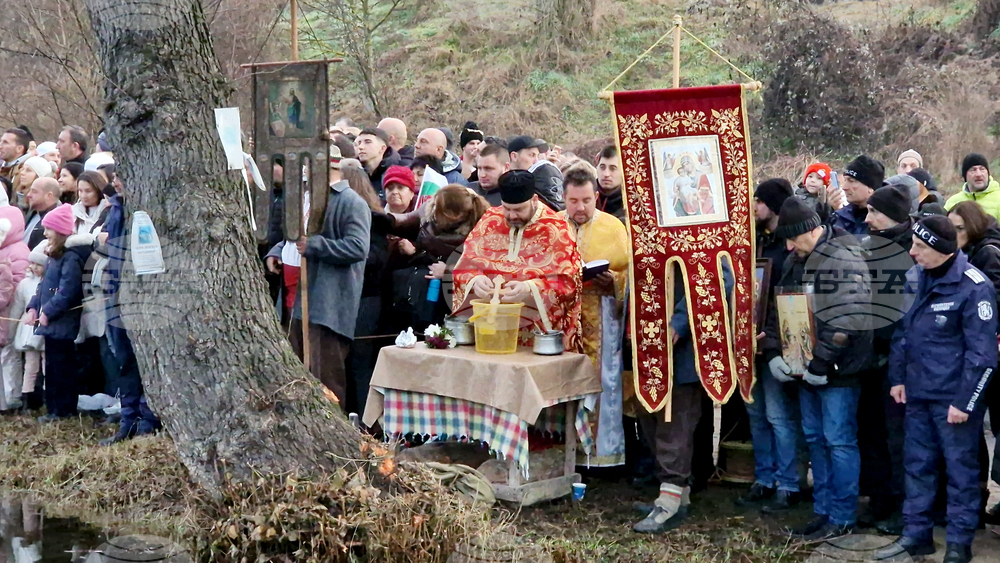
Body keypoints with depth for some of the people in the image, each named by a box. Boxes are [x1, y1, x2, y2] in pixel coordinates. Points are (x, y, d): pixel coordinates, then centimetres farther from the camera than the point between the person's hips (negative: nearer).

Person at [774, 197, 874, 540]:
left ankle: (842, 518, 7)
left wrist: (822, 359, -20)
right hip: (808, 367, 9)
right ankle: (823, 511, 24)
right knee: (815, 438, 14)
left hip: (837, 369, -9)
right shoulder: (795, 261, 11)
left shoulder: (844, 259, -16)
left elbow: (849, 319, -23)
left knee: (839, 441, -2)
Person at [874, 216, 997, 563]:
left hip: (953, 398, -6)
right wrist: (898, 377, 12)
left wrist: (964, 402, -16)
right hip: (917, 393, 7)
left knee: (960, 469, 5)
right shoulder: (914, 278, 4)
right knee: (917, 465, 14)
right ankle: (916, 535, 26)